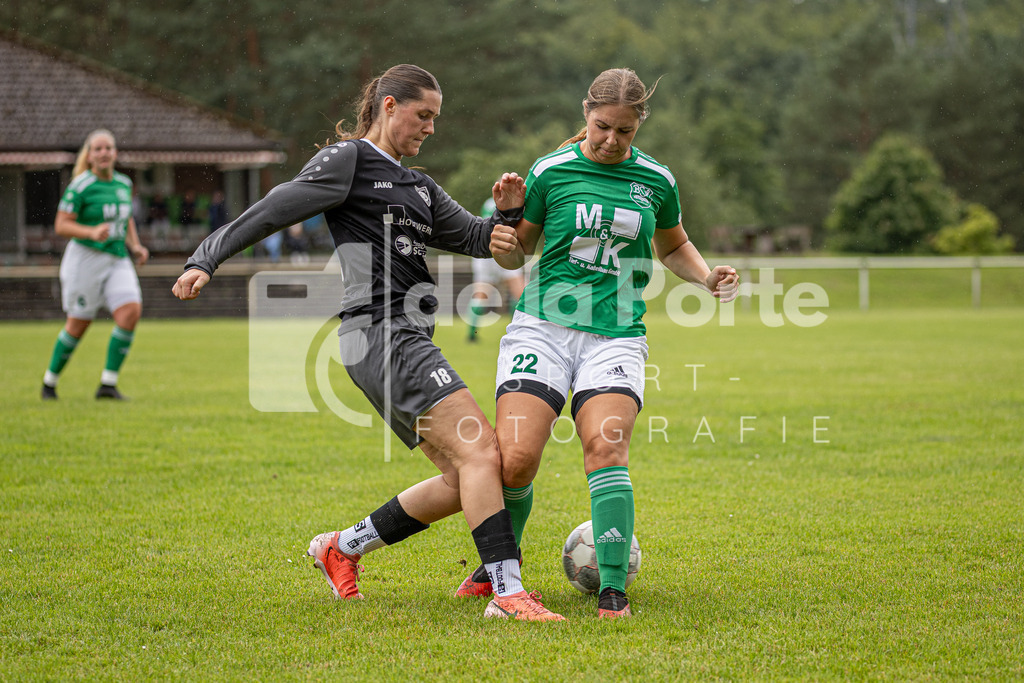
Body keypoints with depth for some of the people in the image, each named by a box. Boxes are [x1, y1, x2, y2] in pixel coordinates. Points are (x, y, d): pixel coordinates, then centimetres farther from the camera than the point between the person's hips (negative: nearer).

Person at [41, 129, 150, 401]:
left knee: (131, 311, -15)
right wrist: (92, 232, -27)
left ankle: (108, 384, -11)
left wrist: (135, 246, 11)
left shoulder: (124, 183, 10)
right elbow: (61, 225, -12)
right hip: (86, 258, -5)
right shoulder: (81, 186, -10)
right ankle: (49, 381, 22)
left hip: (118, 259, 5)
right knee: (78, 324, 1)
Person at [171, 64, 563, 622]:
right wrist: (205, 260, -11)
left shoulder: (418, 186, 25)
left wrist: (507, 212, 3)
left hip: (410, 339, 10)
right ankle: (507, 592, -22)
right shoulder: (348, 160, 1)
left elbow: (476, 239, 24)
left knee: (463, 480, 7)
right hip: (381, 330, -10)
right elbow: (271, 211, -3)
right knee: (479, 453, -19)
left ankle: (343, 548, 19)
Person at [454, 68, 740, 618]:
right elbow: (519, 252, 11)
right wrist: (504, 246, -12)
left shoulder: (656, 181, 7)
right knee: (514, 460, -14)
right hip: (543, 326, -1)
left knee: (606, 448, -23)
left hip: (616, 336, 1)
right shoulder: (550, 171, 2)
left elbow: (673, 247, 24)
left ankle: (613, 589, -16)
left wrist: (708, 278, 6)